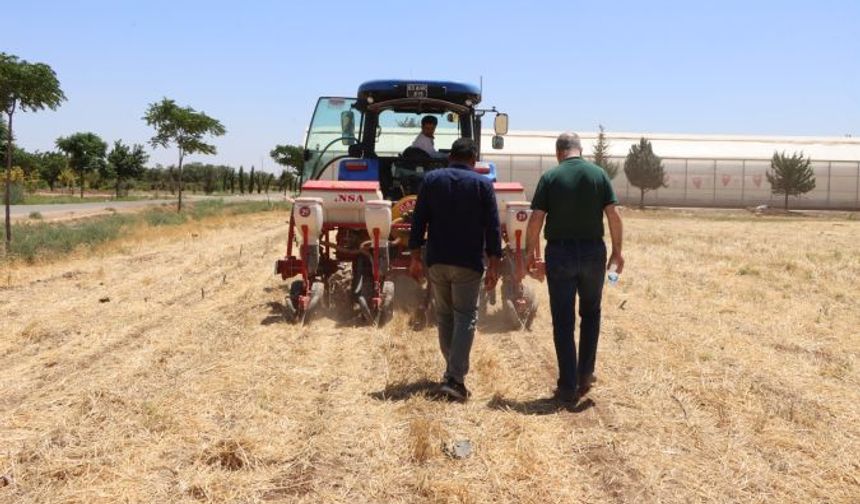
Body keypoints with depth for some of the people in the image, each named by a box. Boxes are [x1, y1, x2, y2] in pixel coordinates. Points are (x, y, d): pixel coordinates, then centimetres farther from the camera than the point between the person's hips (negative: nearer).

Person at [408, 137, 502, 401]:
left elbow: (418, 221, 2)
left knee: (444, 316, 15)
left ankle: (453, 370, 24)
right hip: (468, 262, -2)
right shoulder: (483, 184, -1)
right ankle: (455, 378, -7)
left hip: (436, 260, 3)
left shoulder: (431, 179, 4)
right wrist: (493, 265, -1)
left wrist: (415, 257, 6)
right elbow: (492, 227, -4)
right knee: (466, 317, 1)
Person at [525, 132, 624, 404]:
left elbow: (536, 219, -7)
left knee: (563, 320, 5)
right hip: (593, 252, 2)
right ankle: (585, 374, 21)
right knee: (590, 313, 21)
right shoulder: (599, 174, 2)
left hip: (559, 253, -2)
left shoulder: (550, 177, -4)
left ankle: (568, 386, 8)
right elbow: (614, 215, -2)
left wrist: (531, 251, 5)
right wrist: (617, 250, 7)